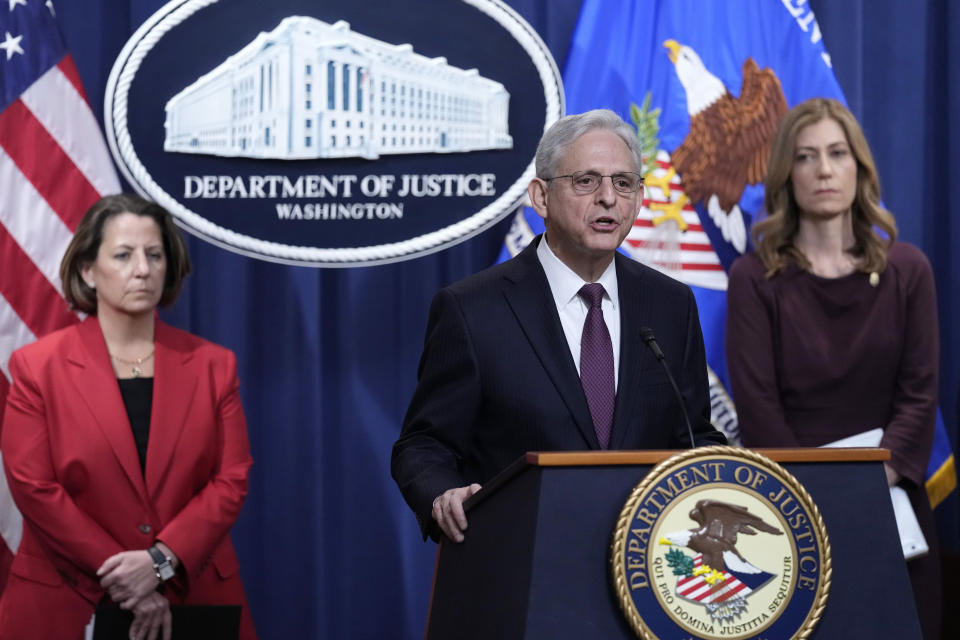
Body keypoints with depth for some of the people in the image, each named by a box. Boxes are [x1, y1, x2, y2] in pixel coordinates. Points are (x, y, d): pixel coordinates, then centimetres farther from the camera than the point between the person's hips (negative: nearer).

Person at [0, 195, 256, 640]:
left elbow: (231, 479, 0)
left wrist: (162, 561, -15)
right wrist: (123, 580, -13)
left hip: (194, 598, 2)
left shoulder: (212, 365, 6)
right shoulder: (38, 367, -1)